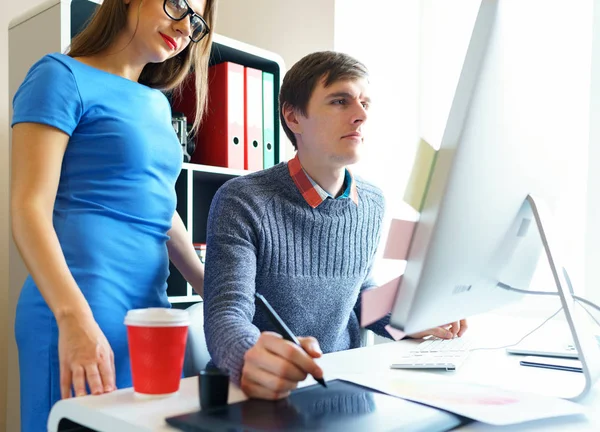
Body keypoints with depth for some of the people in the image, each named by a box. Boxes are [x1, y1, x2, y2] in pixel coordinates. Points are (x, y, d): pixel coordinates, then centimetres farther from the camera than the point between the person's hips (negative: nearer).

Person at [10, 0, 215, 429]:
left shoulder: (157, 103, 16)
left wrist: (214, 293, 21)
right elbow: (30, 208, -12)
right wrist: (74, 318, -23)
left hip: (150, 310, 7)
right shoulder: (63, 76, -4)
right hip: (80, 312, -7)